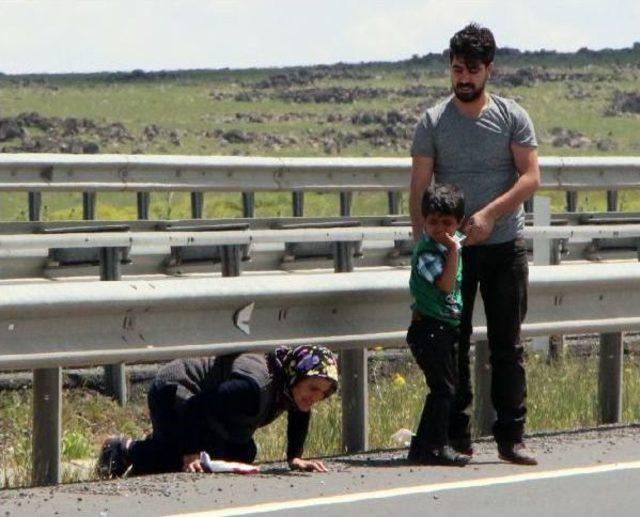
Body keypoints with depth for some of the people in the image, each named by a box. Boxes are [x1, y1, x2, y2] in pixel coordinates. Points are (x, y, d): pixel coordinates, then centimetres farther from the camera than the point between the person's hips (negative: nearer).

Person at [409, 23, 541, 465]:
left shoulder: (512, 117, 3)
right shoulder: (433, 122, 4)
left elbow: (531, 177, -5)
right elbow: (419, 190, 2)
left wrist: (490, 214, -18)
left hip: (505, 246, 0)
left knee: (507, 345, 1)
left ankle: (511, 437, 3)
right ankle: (456, 437, 6)